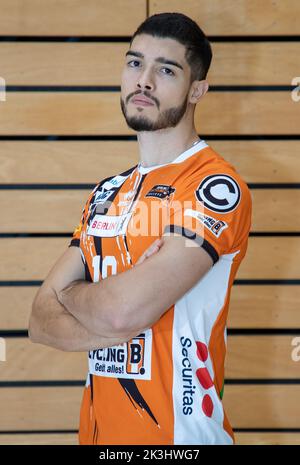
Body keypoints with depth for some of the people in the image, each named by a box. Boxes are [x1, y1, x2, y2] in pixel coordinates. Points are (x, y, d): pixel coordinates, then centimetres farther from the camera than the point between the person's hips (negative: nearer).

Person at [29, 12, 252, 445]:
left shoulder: (216, 186, -15)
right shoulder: (106, 194, 8)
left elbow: (123, 312, -24)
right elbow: (40, 322, 2)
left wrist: (72, 293, -3)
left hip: (179, 432, -6)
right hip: (97, 429, 6)